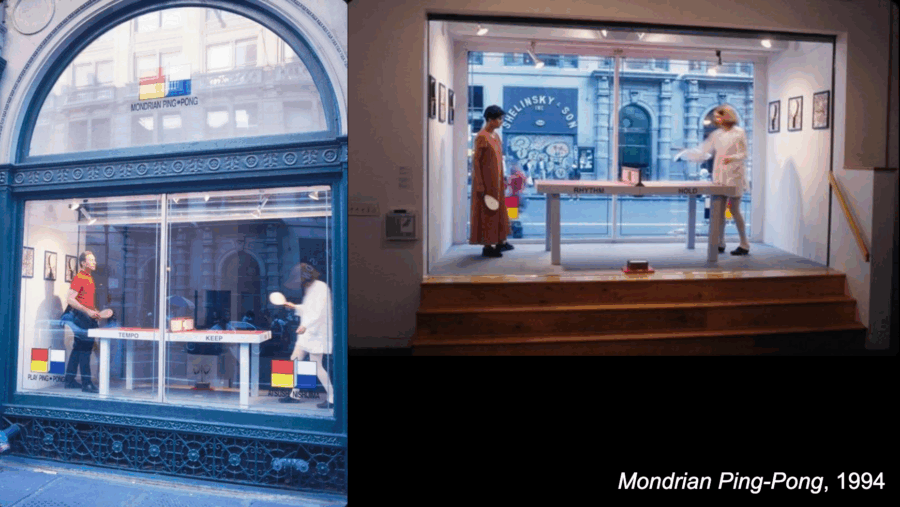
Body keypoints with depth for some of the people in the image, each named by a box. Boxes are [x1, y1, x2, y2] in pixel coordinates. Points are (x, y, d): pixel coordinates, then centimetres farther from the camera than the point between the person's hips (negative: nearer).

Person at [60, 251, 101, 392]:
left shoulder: (90, 278, 15)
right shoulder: (78, 278, -12)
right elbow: (71, 300, -18)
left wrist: (95, 311, 13)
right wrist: (88, 311, -22)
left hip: (87, 317, 9)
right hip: (79, 317, -9)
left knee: (78, 348, 14)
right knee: (85, 348, -9)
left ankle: (69, 381, 22)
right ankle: (86, 384, -7)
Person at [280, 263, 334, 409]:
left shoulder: (321, 287, -16)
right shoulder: (309, 288, 14)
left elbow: (320, 311, -25)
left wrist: (306, 325, -29)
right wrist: (295, 307, 14)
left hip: (317, 333, -10)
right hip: (306, 332, 10)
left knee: (316, 366, -8)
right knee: (295, 360, 11)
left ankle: (332, 398, 1)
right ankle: (295, 394, 24)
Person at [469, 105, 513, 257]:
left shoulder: (495, 136, 10)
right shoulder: (482, 137, -16)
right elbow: (475, 161, -17)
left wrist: (502, 181, 16)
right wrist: (480, 186, -20)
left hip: (497, 180, 9)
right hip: (486, 181, -9)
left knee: (499, 209, 16)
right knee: (486, 212, -1)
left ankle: (499, 242, 28)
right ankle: (487, 246, 7)